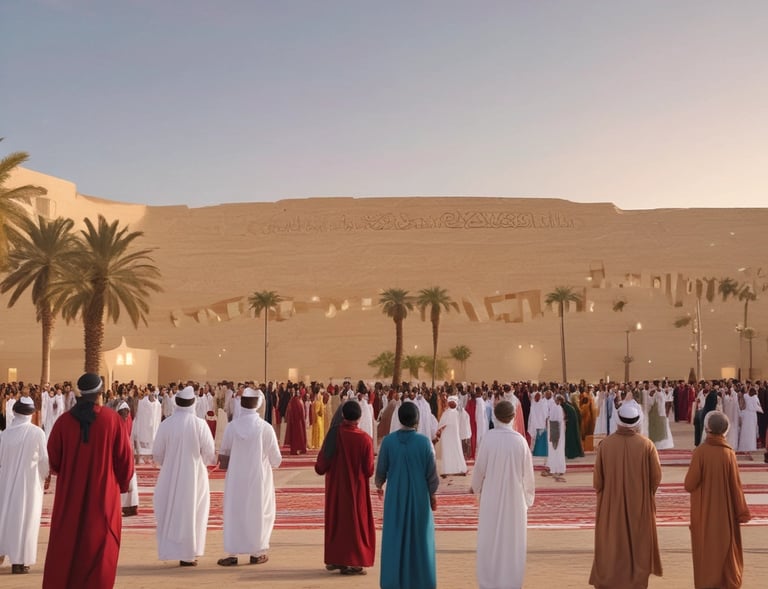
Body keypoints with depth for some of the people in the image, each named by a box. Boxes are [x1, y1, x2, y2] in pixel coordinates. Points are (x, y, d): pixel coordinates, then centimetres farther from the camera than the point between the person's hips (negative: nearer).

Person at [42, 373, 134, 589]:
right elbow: (124, 457, -5)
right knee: (100, 546, 9)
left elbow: (53, 459, 1)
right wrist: (123, 483, 12)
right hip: (103, 493, -2)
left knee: (65, 545, 13)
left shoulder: (64, 420, -6)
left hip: (69, 494, 2)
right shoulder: (112, 419, -10)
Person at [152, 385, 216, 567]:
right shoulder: (200, 424, -13)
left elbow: (157, 454, -1)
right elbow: (210, 454, -8)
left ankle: (170, 550, 19)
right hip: (194, 476, -1)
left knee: (170, 513, 15)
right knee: (190, 513, 9)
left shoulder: (166, 424, -8)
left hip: (170, 477, 1)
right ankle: (187, 555, 11)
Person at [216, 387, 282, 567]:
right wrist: (271, 463, 14)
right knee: (258, 512, 13)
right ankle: (257, 553, 18)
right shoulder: (265, 428, -15)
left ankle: (232, 553, 12)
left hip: (236, 479, 1)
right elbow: (276, 459, -7)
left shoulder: (232, 426, -10)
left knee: (234, 512, 12)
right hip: (259, 478, -1)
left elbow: (223, 456, 0)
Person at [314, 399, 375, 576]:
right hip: (355, 488, -3)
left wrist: (321, 468, 15)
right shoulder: (364, 439, -18)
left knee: (335, 519, 16)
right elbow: (369, 469, -11)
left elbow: (322, 463, -7)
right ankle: (350, 563, 9)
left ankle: (334, 559, 23)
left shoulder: (333, 433, -12)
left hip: (335, 486, 3)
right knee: (354, 520, 9)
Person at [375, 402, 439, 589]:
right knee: (419, 537, 12)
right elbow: (431, 472, -8)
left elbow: (381, 468, -1)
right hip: (419, 496, -1)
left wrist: (379, 485, 20)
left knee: (394, 537, 12)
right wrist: (432, 494, 9)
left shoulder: (388, 440, -11)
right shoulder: (424, 441, -14)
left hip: (395, 496, 1)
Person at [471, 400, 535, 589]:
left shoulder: (489, 437, -14)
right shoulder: (520, 440, -11)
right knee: (512, 539, 12)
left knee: (490, 538, 11)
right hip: (514, 495, 1)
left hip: (492, 496, 0)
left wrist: (475, 486, 14)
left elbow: (480, 466, -5)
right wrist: (528, 494, 13)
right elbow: (527, 471, -3)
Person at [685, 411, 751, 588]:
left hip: (703, 512, -1)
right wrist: (742, 512, 3)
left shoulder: (700, 452, -17)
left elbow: (689, 485, -15)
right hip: (724, 511, 1)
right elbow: (736, 486, -7)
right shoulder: (729, 453, -12)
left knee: (705, 549, 13)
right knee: (726, 548, 17)